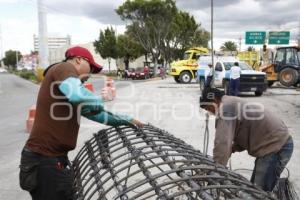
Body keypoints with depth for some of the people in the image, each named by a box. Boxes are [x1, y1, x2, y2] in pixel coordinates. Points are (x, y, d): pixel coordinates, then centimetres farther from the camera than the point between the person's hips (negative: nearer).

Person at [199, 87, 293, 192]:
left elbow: (222, 142, -24)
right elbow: (247, 135, 19)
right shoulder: (232, 104, 15)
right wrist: (232, 148, 3)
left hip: (277, 146, -10)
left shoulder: (225, 107, -17)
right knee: (255, 187, 18)